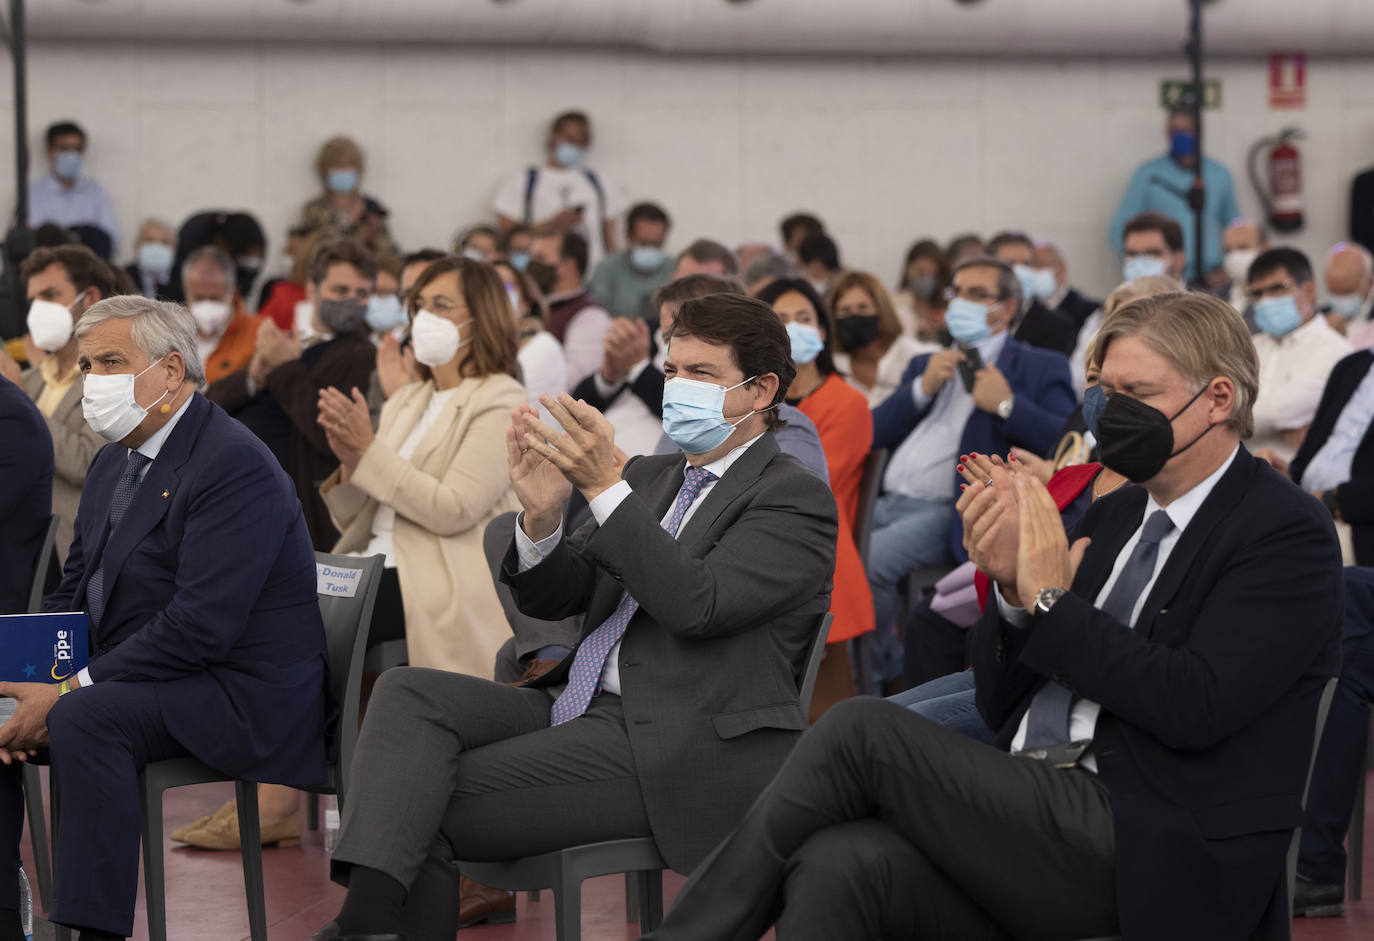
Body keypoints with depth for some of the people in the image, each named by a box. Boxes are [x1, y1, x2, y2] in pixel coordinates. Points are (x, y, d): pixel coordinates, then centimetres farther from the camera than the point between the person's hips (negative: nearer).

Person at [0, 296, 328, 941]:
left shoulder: (234, 465, -18)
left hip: (238, 695, -10)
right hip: (130, 680, 10)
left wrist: (68, 691, -25)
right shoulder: (114, 461, 14)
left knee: (84, 717, -33)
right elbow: (74, 592, 16)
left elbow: (201, 624, -25)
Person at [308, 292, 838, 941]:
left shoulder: (795, 498, -3)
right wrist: (541, 516, -6)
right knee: (407, 693, -16)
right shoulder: (652, 476, 22)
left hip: (682, 752, -8)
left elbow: (696, 603, -20)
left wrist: (604, 486, -24)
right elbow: (549, 599, 15)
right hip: (583, 707, 8)